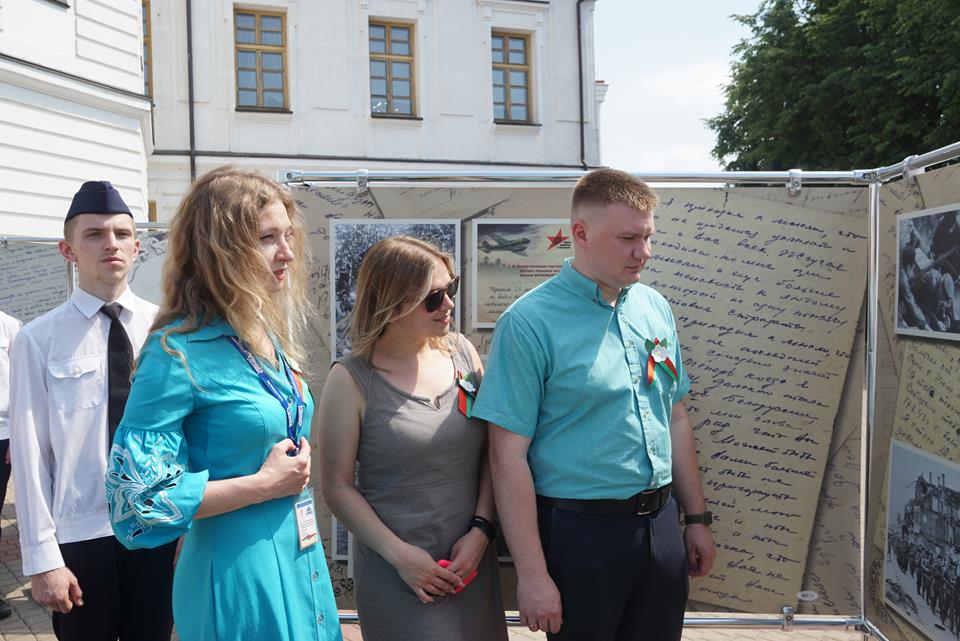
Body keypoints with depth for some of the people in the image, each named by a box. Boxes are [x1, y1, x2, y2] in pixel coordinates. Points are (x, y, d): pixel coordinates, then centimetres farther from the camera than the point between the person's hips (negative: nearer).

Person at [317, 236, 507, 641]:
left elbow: (492, 450, 2)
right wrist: (399, 554, -11)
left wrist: (481, 530, -6)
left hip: (472, 561, 4)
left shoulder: (462, 352, 0)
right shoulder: (352, 380, -10)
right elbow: (337, 486, -7)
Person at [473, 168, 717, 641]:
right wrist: (532, 573, -17)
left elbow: (675, 419, 13)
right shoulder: (529, 323, -16)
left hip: (661, 525, 6)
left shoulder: (655, 308, 4)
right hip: (580, 531, -6)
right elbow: (508, 455, -17)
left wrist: (697, 518, 13)